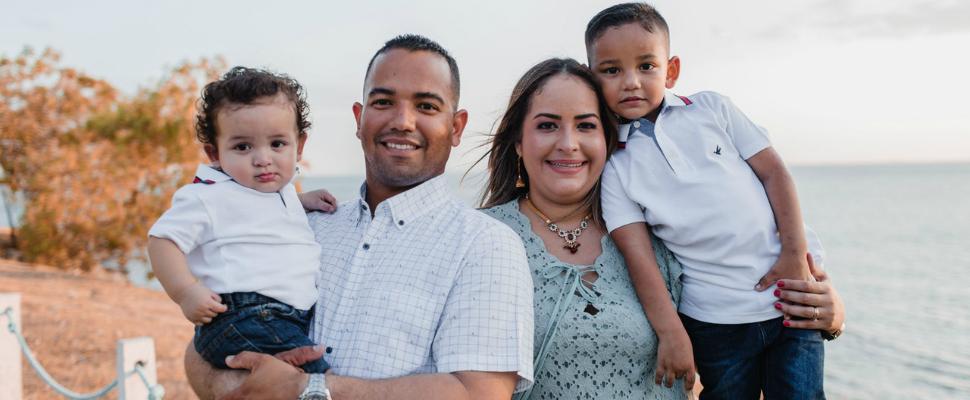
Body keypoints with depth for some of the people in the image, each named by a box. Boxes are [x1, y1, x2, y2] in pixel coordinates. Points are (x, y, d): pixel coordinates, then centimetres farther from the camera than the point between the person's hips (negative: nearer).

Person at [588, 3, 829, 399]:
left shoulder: (710, 108, 2)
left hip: (792, 292, 1)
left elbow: (773, 170, 2)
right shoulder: (614, 168, -2)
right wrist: (670, 333, -16)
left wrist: (796, 253, -7)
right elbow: (638, 255, -9)